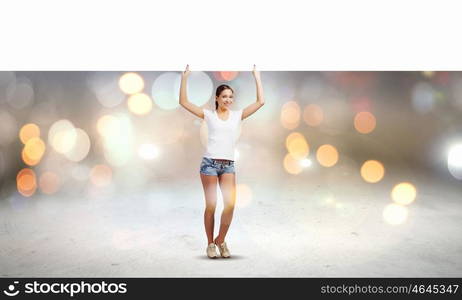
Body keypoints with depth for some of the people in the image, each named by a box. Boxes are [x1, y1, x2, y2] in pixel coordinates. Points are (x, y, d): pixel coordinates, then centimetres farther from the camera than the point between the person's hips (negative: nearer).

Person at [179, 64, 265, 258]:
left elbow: (260, 101, 8)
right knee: (211, 205, -1)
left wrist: (257, 77, 8)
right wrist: (184, 78, -4)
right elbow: (184, 102, 1)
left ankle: (221, 240, 12)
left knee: (230, 204, -9)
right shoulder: (209, 115, 6)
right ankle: (210, 243, 14)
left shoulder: (238, 115, 11)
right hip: (209, 163, -2)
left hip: (229, 165, 2)